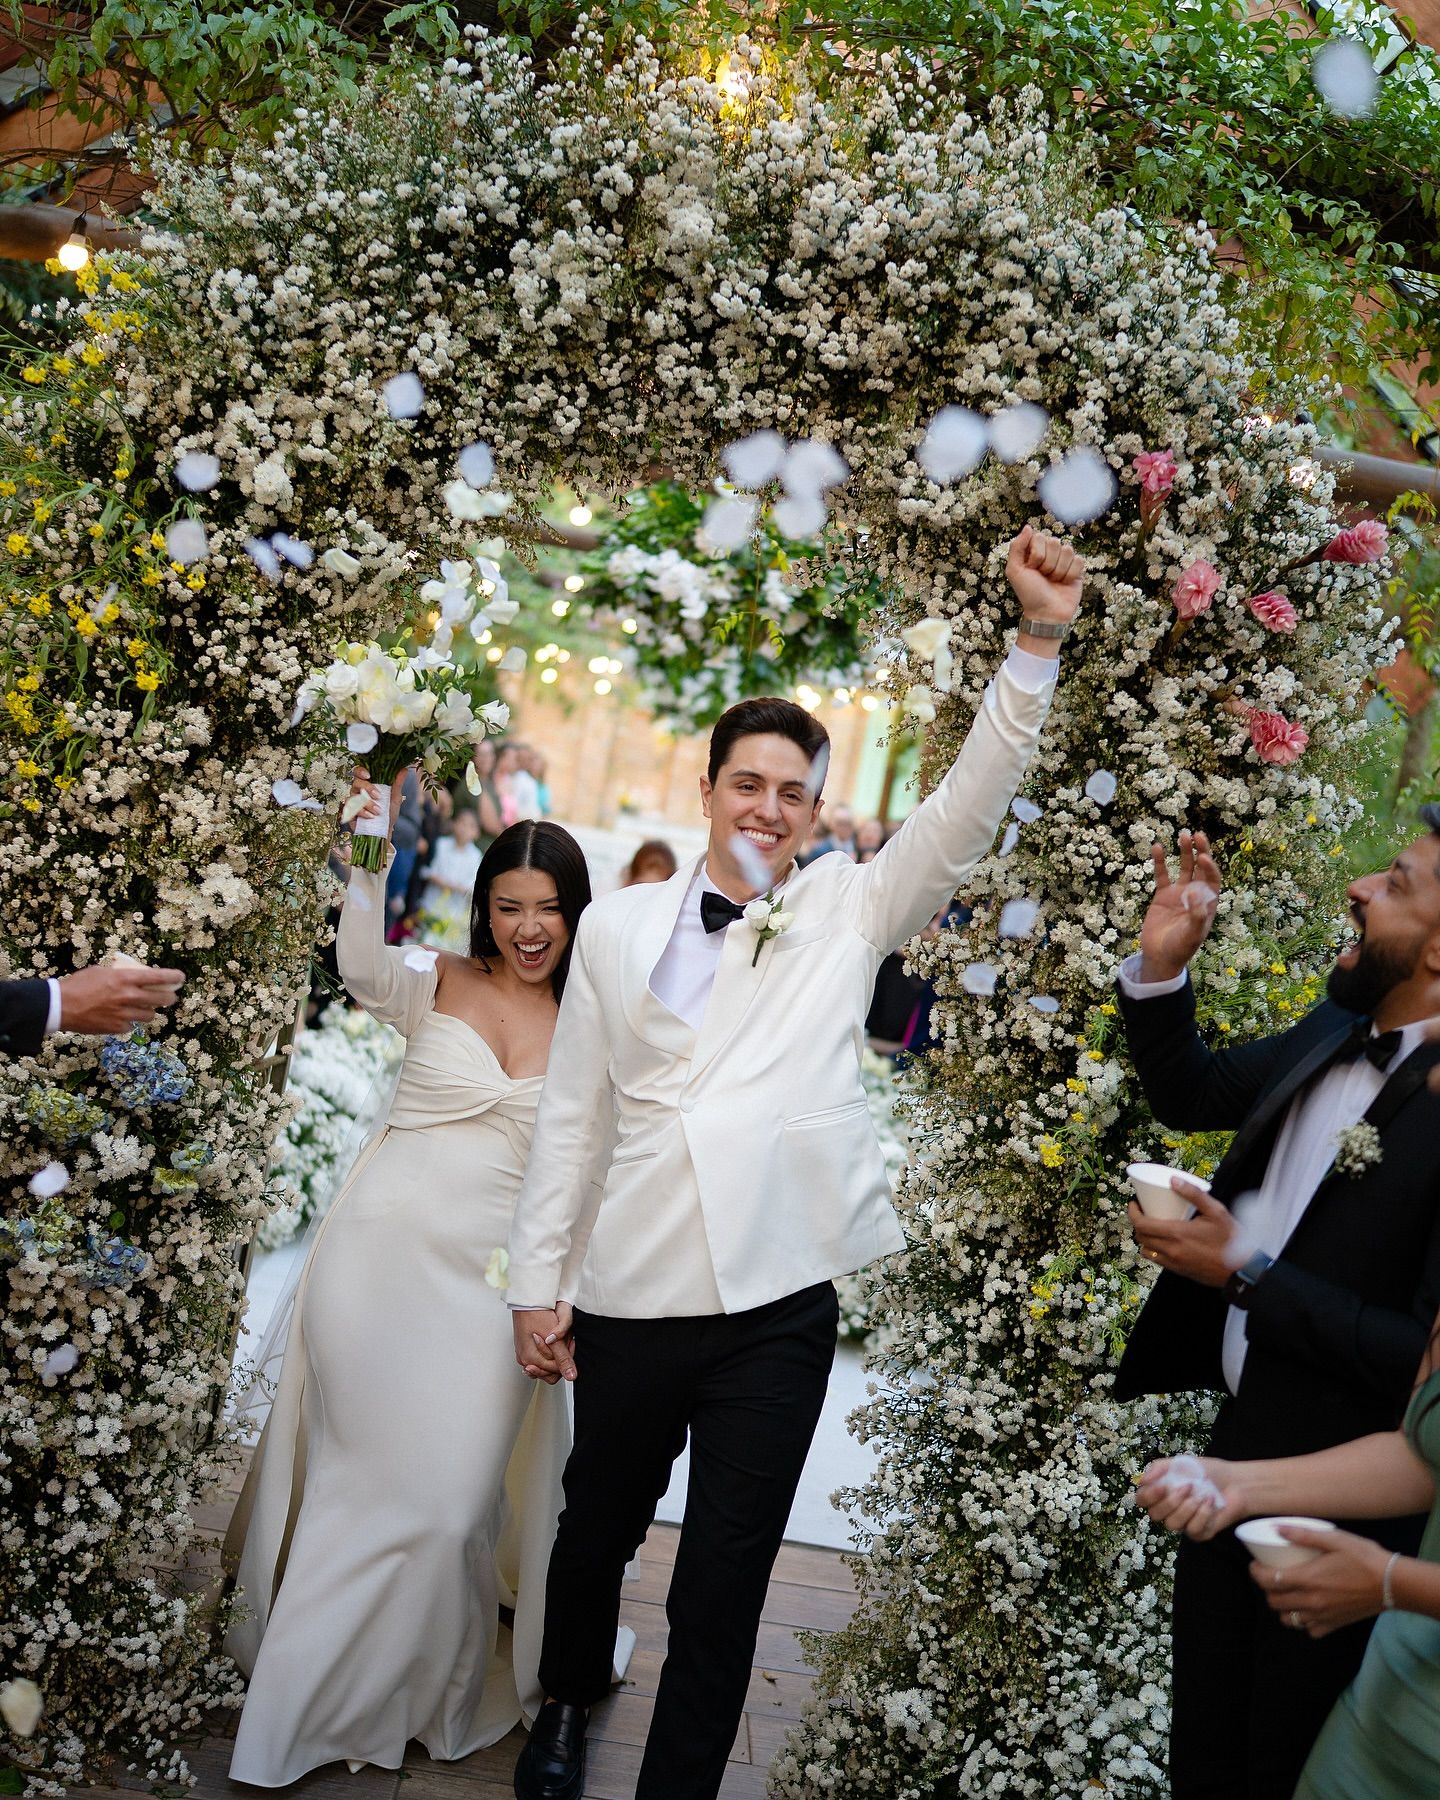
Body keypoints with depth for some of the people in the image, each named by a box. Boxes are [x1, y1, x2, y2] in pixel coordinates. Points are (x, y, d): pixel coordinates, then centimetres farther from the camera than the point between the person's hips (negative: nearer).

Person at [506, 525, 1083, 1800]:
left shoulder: (847, 911, 3)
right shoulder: (618, 927, 4)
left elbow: (968, 809, -7)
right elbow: (572, 1113, 5)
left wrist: (1040, 642, -18)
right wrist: (539, 1281, 4)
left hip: (777, 1304, -1)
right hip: (628, 1297, 2)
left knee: (726, 1584, 6)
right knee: (597, 1528, 21)